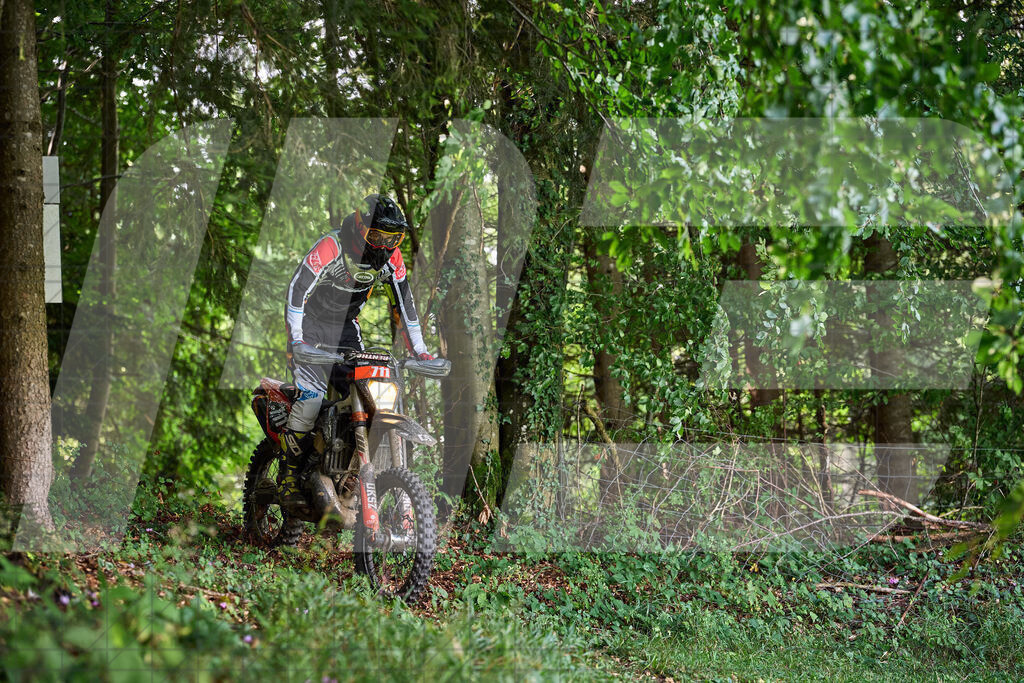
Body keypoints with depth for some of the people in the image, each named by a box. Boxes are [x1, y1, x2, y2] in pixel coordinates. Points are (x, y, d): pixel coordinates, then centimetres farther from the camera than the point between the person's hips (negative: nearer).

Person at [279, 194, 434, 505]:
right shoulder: (330, 247, -26)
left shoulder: (391, 257, -6)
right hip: (311, 324, -6)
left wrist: (420, 350, -3)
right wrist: (297, 340, -35)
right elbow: (297, 289, -28)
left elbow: (403, 303, 2)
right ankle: (289, 477, -11)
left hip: (346, 326, 6)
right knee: (311, 398, -20)